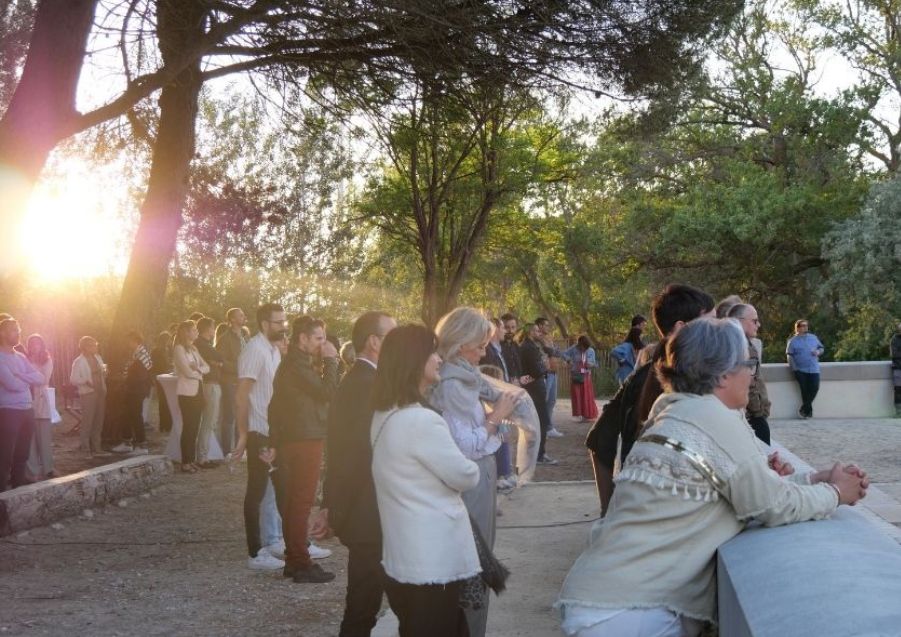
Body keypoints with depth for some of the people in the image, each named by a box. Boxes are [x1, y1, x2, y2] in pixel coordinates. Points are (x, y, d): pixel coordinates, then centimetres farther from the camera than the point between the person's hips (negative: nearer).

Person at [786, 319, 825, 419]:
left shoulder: (813, 337, 14)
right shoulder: (793, 340, 3)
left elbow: (821, 348, 22)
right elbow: (789, 355, 0)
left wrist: (818, 352, -2)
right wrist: (794, 368, -9)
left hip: (814, 369, 3)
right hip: (800, 370, -3)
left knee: (814, 388, -9)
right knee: (804, 389, -7)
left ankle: (804, 409, 6)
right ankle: (808, 409, 11)